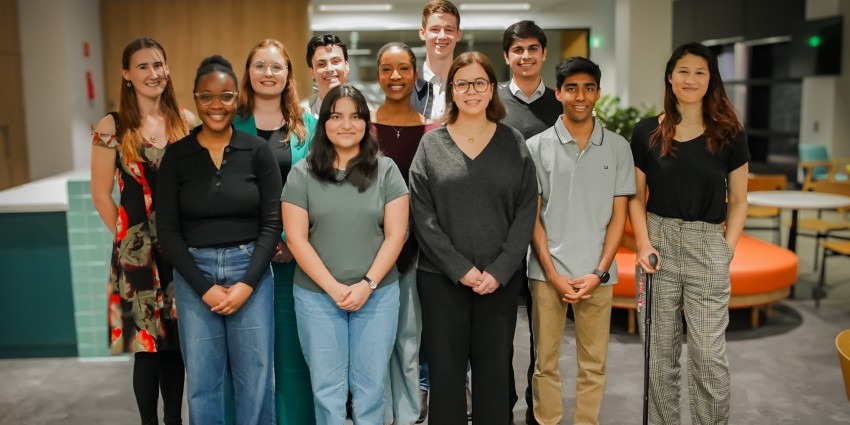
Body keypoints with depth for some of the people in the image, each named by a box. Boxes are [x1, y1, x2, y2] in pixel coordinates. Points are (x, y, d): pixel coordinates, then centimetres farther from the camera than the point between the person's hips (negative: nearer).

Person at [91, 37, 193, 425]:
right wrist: (128, 238, -1)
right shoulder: (112, 127, -4)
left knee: (178, 341, 10)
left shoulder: (186, 121, 4)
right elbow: (101, 195, -1)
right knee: (147, 342, 3)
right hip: (138, 250, -3)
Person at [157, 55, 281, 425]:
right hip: (194, 274, 1)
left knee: (255, 378, 6)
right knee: (202, 381, 8)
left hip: (250, 270, 0)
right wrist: (204, 287, -9)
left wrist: (247, 283, -11)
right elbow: (168, 231, 0)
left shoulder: (258, 151, -1)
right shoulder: (176, 155, 1)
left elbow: (272, 223, -2)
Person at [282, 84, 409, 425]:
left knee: (370, 389, 9)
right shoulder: (302, 174, 1)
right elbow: (296, 238, -3)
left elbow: (395, 235, -2)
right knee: (327, 389, 9)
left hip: (378, 293, 0)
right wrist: (333, 287, -11)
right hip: (316, 295, 0)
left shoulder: (386, 170, 1)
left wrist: (367, 283, -12)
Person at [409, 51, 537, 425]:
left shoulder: (513, 143, 5)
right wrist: (461, 269, -11)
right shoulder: (431, 144, 2)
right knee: (445, 369, 7)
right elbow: (422, 216, -4)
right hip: (441, 277, 0)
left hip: (500, 278, 1)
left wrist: (499, 271, -10)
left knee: (495, 369, 9)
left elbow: (526, 212, -1)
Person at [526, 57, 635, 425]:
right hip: (547, 272, 0)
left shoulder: (617, 147, 4)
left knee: (593, 364, 8)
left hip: (597, 274, 1)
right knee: (546, 363, 8)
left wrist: (599, 272, -6)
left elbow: (619, 215, 3)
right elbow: (532, 216, 1)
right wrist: (553, 273, -6)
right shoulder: (537, 146, 1)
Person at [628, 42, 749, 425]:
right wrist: (643, 243, -7)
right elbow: (636, 196, 5)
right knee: (660, 351, 10)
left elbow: (738, 201, 6)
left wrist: (728, 248, -4)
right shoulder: (647, 132, 3)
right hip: (659, 243, 1)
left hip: (708, 245, -1)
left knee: (709, 354, 2)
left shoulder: (729, 134, 2)